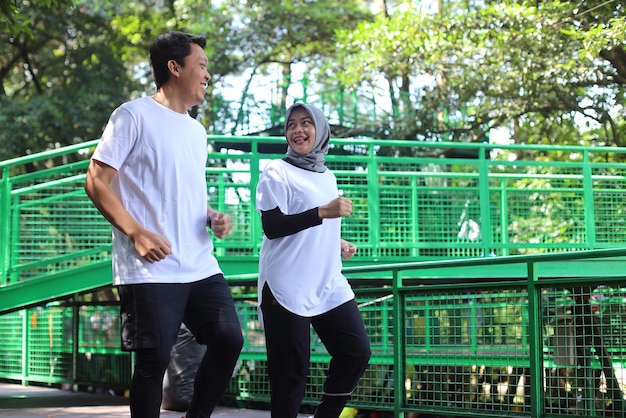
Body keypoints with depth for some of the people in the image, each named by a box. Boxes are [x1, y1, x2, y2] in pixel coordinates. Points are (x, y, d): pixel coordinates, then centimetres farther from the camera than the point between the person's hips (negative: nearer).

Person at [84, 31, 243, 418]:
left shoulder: (197, 131, 19)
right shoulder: (135, 116, -4)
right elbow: (97, 181, -8)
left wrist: (213, 217, 5)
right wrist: (136, 232, -19)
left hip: (201, 267, 7)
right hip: (151, 270, -7)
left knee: (229, 339, -2)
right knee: (154, 359, -5)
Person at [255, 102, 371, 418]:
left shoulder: (327, 176, 18)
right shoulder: (277, 172, -4)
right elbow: (272, 227, -14)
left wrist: (338, 245, 8)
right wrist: (323, 212, -22)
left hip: (329, 285, 7)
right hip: (288, 290, -7)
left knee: (357, 352, 2)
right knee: (291, 372, -6)